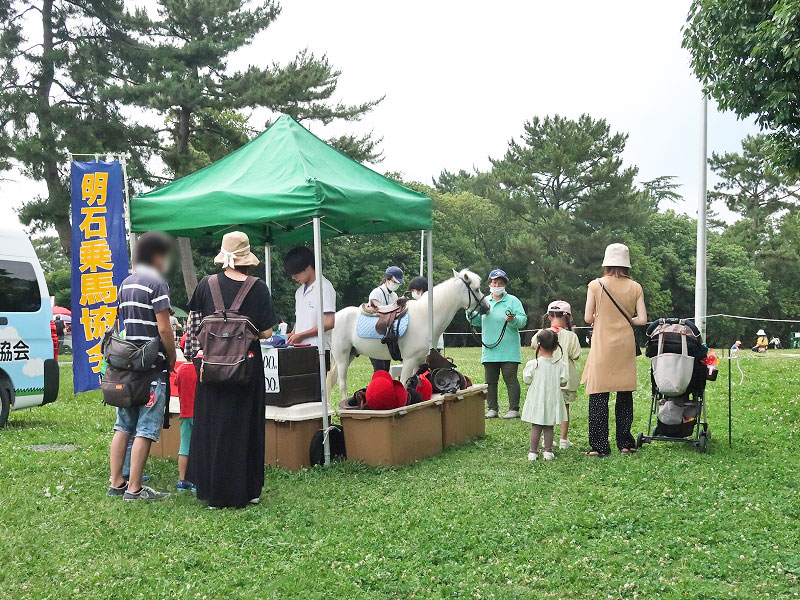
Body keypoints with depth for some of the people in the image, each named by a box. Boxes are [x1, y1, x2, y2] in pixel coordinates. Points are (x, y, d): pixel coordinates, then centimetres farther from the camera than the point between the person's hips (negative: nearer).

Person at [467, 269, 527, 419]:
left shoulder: (512, 301, 0)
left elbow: (523, 319, -8)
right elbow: (477, 321, 17)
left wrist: (514, 320, -28)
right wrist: (470, 312, -1)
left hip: (508, 350, -5)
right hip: (489, 350, 5)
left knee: (511, 379, -3)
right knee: (490, 381, 8)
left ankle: (514, 409, 1)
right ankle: (493, 409, 17)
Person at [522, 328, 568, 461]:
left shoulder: (533, 364, -12)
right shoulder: (560, 365, -6)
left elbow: (527, 381, -6)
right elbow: (563, 383, -4)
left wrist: (525, 370, 13)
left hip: (537, 400, -1)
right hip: (553, 400, 1)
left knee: (535, 426, 7)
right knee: (549, 427, 10)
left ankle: (533, 451, 11)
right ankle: (548, 451, 14)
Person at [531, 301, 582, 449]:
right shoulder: (570, 336, -12)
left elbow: (533, 345, 15)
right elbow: (576, 356, -5)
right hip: (565, 378, -2)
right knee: (564, 407, 9)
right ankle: (564, 439, 13)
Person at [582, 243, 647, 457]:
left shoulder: (596, 285, -5)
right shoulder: (635, 287, 1)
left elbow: (588, 318, -5)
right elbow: (642, 319, -3)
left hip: (603, 345, -3)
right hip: (625, 344, 3)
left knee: (599, 394, 0)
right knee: (625, 394, 12)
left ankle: (599, 446, -1)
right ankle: (625, 443, 17)